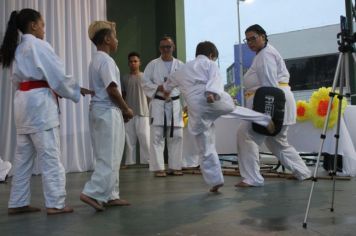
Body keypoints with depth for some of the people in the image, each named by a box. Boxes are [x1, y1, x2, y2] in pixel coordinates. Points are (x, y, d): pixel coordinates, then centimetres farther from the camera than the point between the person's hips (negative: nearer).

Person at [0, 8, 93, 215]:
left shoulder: (18, 49, 18)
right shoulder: (39, 45, -9)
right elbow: (58, 76, -10)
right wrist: (78, 90, 2)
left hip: (23, 102, 9)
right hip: (40, 103, -9)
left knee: (24, 155, 12)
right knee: (50, 155, -4)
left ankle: (18, 203, 18)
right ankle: (55, 203, 0)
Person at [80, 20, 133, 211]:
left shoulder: (95, 60, 16)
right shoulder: (106, 60, -13)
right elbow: (112, 89, -20)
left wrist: (121, 109, 13)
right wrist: (126, 109, -8)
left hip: (98, 110, 10)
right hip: (108, 111, -10)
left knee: (107, 157, 12)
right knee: (109, 158, -5)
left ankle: (110, 196, 17)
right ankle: (92, 193, -7)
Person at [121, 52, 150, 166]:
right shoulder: (125, 78, 9)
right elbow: (123, 96, 11)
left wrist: (150, 111, -3)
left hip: (143, 113, -2)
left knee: (145, 138, -4)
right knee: (129, 139, 5)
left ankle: (147, 161, 3)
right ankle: (129, 162, 12)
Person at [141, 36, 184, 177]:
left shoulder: (180, 65, 10)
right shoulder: (153, 64, 4)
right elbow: (145, 82, 0)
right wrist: (158, 88, -15)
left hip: (175, 104, 2)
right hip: (158, 104, -2)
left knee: (176, 136, 5)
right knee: (157, 136, -5)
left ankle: (174, 166, 16)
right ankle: (158, 168, 1)